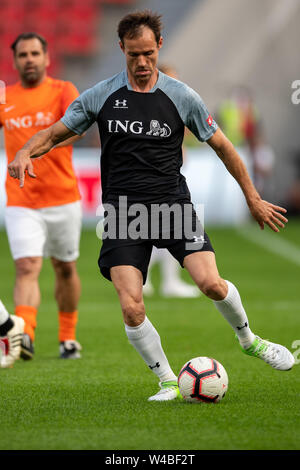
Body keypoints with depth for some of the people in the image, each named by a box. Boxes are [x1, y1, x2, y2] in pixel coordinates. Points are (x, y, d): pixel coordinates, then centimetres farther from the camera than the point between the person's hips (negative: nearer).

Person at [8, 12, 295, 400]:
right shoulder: (101, 96, 3)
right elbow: (54, 134, 9)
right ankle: (168, 382, 6)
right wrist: (26, 152, -14)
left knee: (211, 284, -19)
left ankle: (248, 340, 12)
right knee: (131, 308, -15)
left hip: (172, 204, 0)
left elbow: (222, 146, 10)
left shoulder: (181, 96, 2)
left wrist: (253, 200, 12)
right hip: (123, 211, 1)